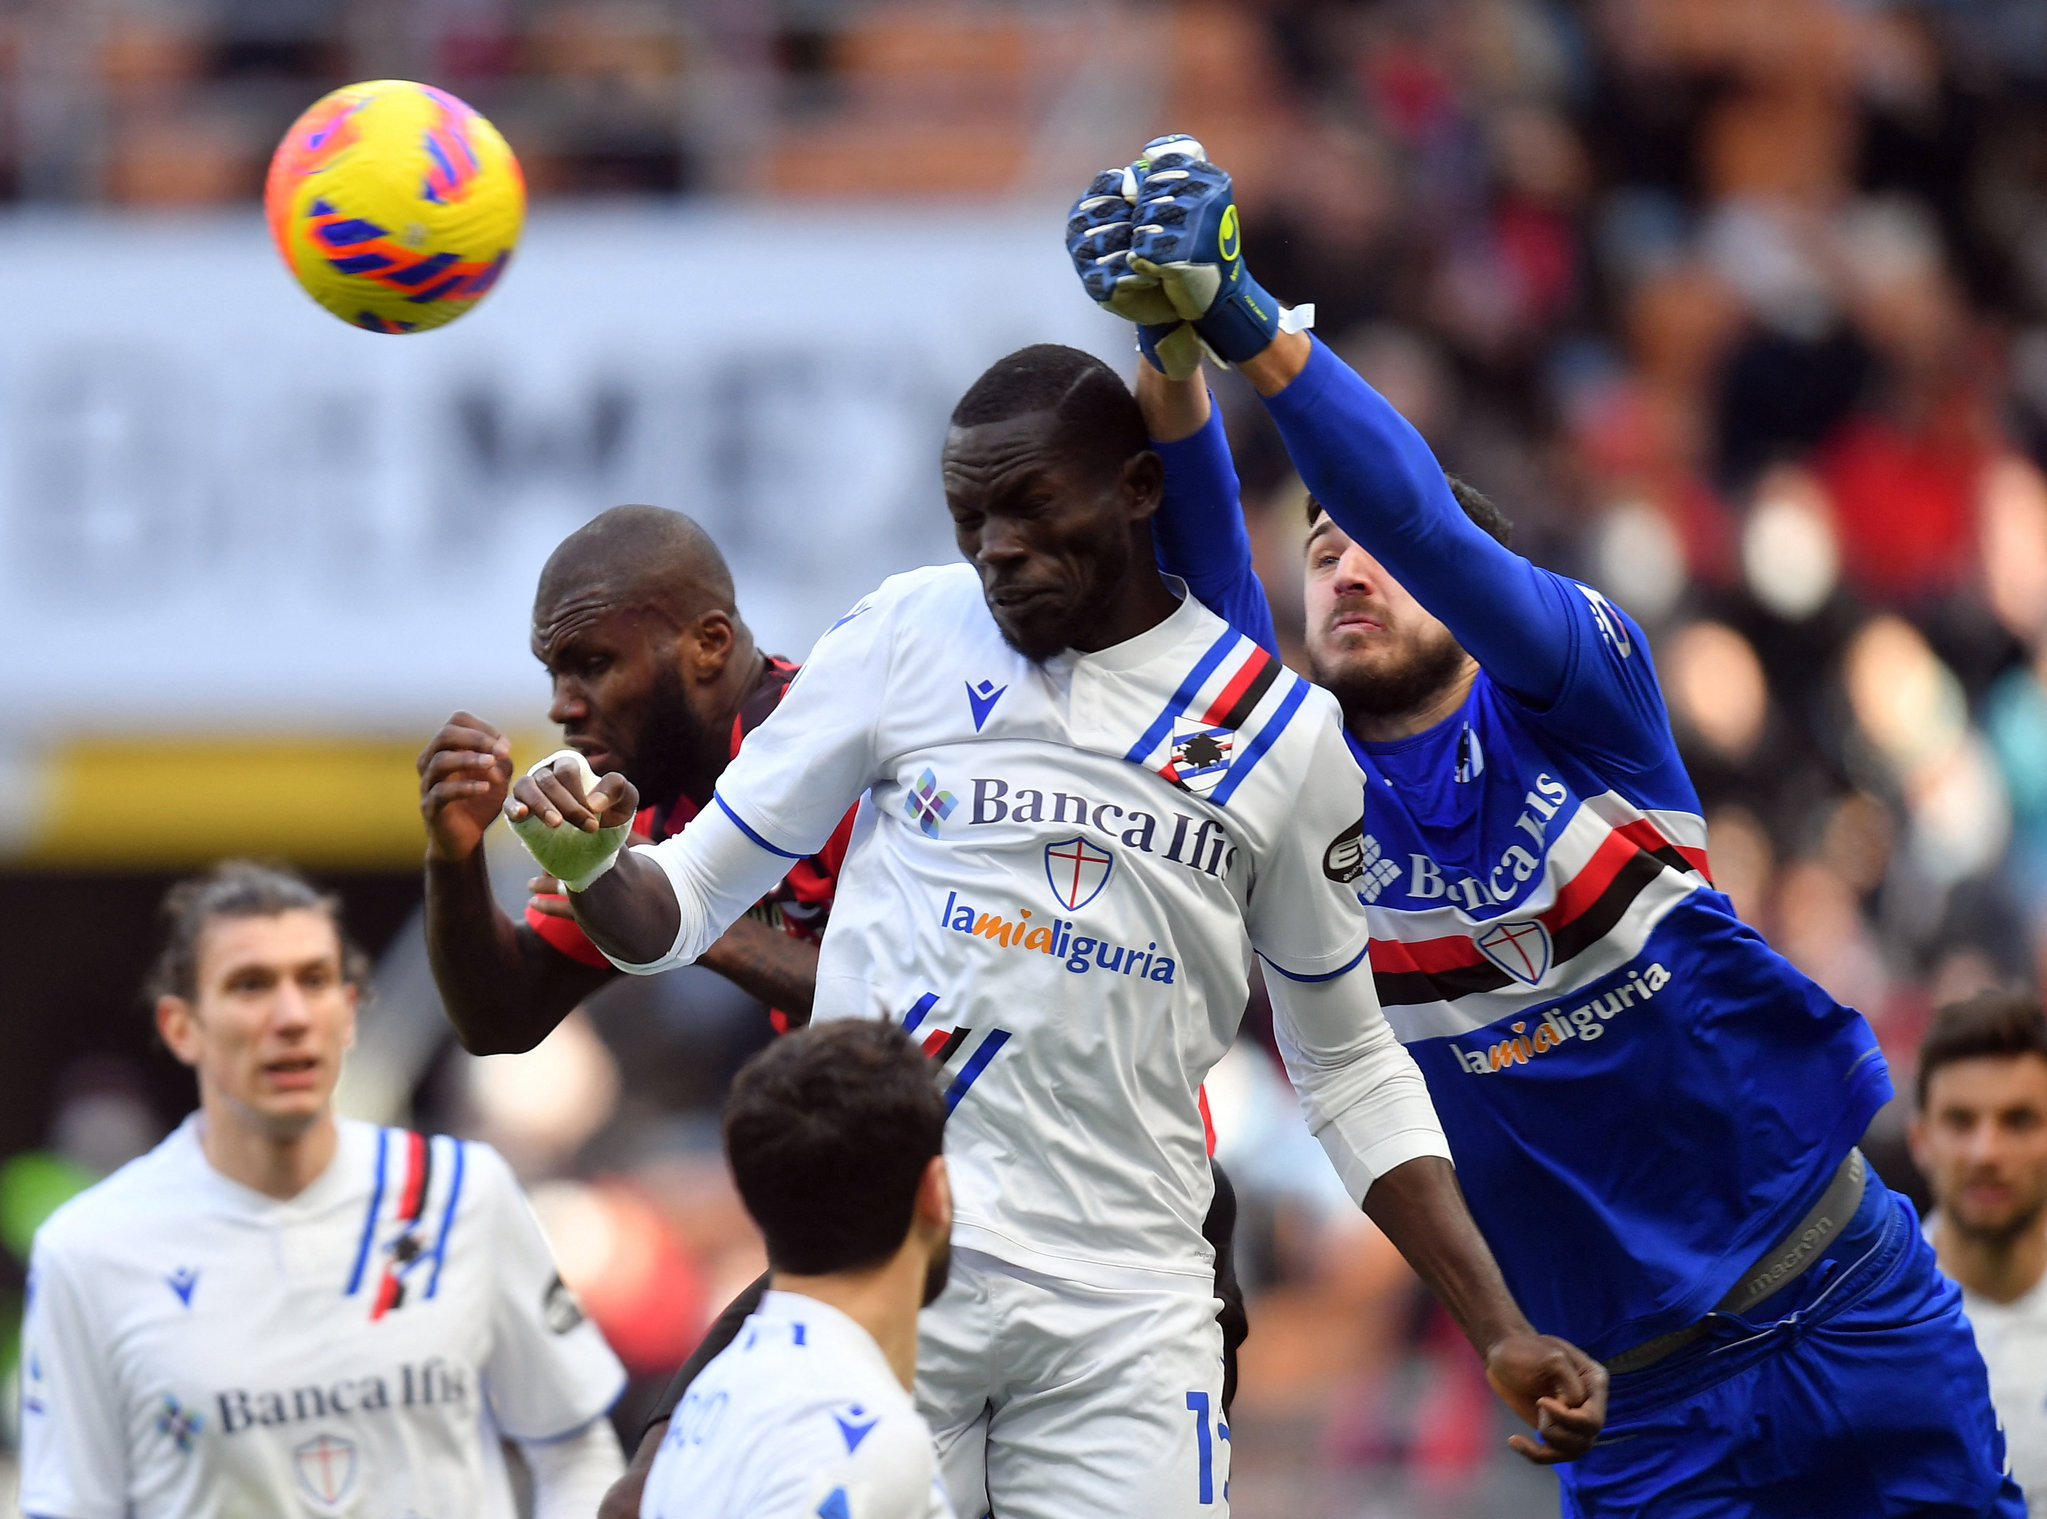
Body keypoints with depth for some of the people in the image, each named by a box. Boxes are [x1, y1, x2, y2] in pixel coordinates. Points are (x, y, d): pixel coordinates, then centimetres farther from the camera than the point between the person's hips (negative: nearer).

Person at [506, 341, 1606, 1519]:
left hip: (1125, 1316, 1)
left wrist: (1501, 1334, 7)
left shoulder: (1282, 731, 6)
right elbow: (679, 910, 8)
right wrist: (588, 861, -15)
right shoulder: (905, 637, 4)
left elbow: (1349, 1068, 14)